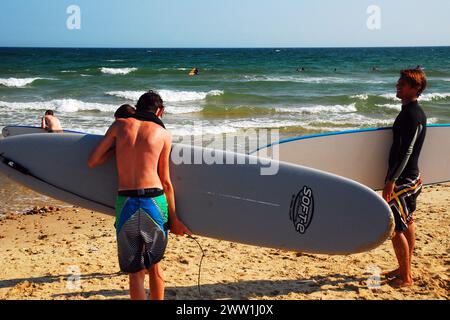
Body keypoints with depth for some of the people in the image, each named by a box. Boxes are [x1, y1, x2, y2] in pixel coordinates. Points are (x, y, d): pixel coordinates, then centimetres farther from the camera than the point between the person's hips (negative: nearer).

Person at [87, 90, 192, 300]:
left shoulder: (119, 125, 8)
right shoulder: (163, 134, 7)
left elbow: (92, 162, 8)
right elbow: (166, 182, 7)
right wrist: (173, 218, 13)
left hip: (125, 202, 0)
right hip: (154, 201, 0)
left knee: (135, 271, 9)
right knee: (154, 264, 20)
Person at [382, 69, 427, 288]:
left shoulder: (412, 115, -19)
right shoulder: (414, 112, 12)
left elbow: (406, 151, -24)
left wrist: (391, 181, -24)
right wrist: (394, 178, 22)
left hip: (403, 179, -10)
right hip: (412, 176, 10)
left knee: (394, 227, -6)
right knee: (407, 224, 16)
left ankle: (405, 277, 3)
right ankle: (405, 269, 27)